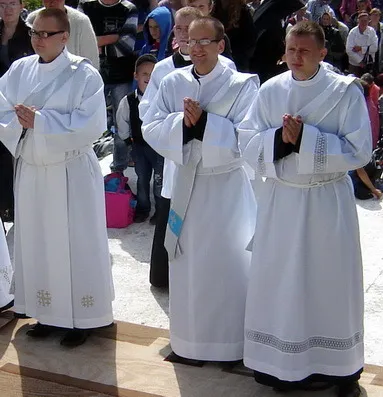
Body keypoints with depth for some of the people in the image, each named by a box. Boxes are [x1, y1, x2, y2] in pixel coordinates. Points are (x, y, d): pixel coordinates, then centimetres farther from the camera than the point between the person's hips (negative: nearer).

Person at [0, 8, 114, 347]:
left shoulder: (84, 74, -10)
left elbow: (91, 125, -19)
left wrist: (39, 120, -20)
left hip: (73, 174, -5)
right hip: (31, 172, 5)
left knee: (77, 243, 4)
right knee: (37, 242, 12)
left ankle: (82, 317, 18)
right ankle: (49, 312, 27)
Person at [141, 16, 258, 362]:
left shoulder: (243, 85, -9)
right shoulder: (173, 83, 2)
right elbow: (150, 128, -2)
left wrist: (203, 121, -23)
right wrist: (182, 122, -19)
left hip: (227, 185, -4)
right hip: (187, 182, 4)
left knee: (227, 264, 3)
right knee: (188, 263, 12)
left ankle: (229, 341, 19)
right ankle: (189, 339, 29)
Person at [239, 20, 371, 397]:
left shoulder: (346, 91, -7)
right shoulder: (270, 90, 1)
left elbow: (358, 150, -13)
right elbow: (248, 143, -1)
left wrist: (305, 138, -19)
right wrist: (280, 137, -19)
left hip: (328, 200, -2)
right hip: (280, 199, 3)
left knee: (330, 282, 7)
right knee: (278, 281, 9)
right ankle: (280, 363, 25)